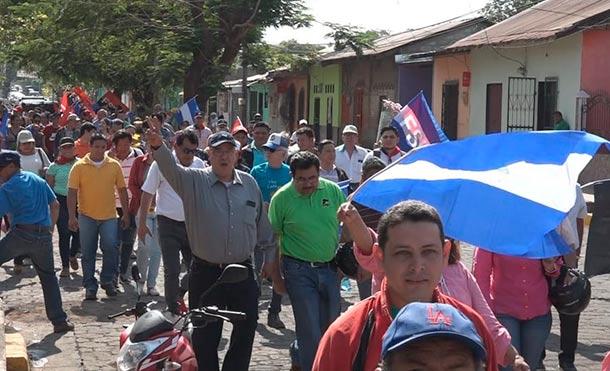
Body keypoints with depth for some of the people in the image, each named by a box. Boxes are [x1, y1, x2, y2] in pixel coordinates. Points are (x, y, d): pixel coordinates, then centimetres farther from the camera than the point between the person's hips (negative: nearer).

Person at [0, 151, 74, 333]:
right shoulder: (38, 180, 16)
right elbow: (55, 205, 18)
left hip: (21, 233, -5)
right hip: (44, 235, 6)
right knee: (48, 276, 14)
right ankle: (59, 320, 12)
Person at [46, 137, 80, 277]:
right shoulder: (55, 166, 1)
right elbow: (49, 187, 5)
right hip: (61, 201, -1)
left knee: (79, 231, -3)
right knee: (64, 234, -2)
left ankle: (73, 255, 29)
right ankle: (65, 266, 8)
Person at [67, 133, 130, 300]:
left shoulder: (114, 165, 3)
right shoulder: (79, 166, -2)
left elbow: (122, 190, 9)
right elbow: (72, 192, -4)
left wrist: (126, 214, 7)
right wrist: (72, 216, -11)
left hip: (109, 216, 1)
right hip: (87, 216, -1)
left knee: (111, 247, -11)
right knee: (88, 254, 5)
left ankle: (107, 280, 9)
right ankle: (90, 286, 15)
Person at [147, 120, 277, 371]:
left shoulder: (249, 184, 6)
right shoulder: (195, 181, -4)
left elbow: (263, 226, 13)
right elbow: (170, 168, -24)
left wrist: (269, 258, 14)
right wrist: (157, 146, -43)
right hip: (206, 273, -3)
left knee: (246, 331, 10)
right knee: (205, 336, 6)